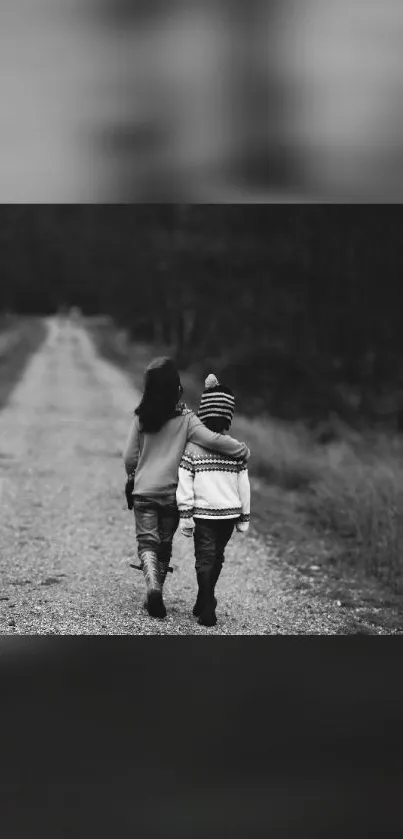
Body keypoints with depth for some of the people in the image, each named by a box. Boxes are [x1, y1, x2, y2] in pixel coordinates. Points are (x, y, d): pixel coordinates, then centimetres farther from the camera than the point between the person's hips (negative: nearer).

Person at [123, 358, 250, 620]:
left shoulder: (142, 417, -5)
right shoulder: (185, 418, -11)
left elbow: (130, 457, 2)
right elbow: (213, 440, -22)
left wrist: (132, 479, 21)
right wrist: (243, 450, -9)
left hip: (143, 491, 0)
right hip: (172, 493, 0)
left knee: (147, 542, 5)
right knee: (165, 545, 15)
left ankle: (153, 586, -20)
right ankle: (156, 597, 20)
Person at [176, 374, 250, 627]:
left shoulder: (192, 447, -8)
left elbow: (184, 484, -9)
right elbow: (244, 485, 2)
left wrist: (185, 515, -3)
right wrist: (245, 518, 11)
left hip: (203, 513, -2)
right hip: (229, 512, 2)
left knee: (205, 559, 1)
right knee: (216, 558, 17)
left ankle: (206, 609, -7)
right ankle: (205, 604, 29)